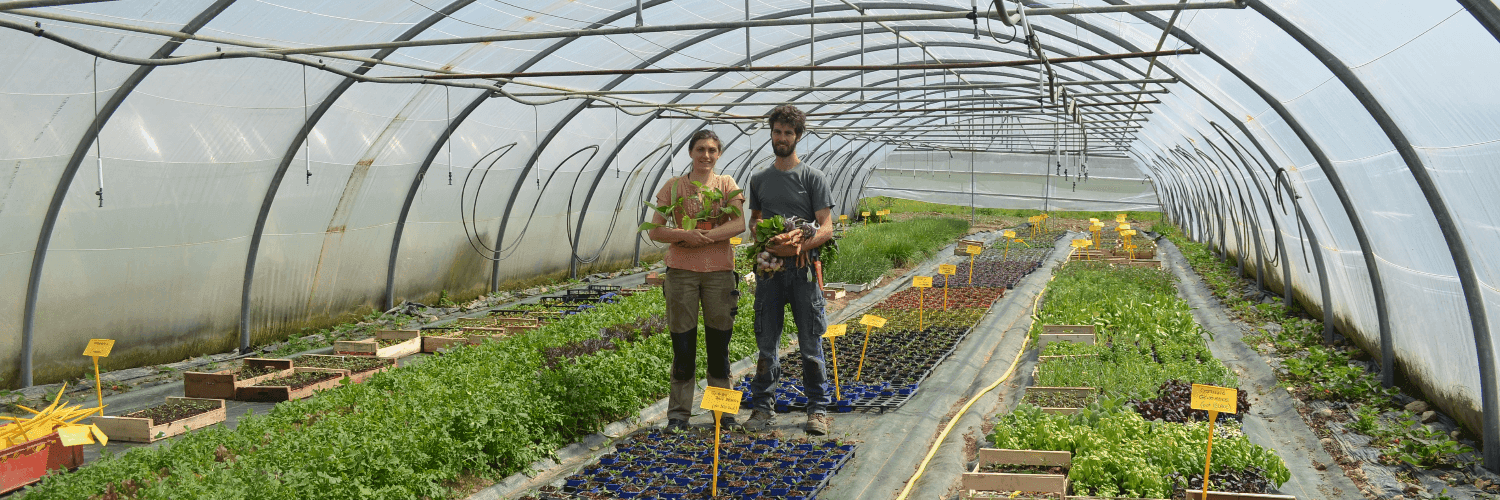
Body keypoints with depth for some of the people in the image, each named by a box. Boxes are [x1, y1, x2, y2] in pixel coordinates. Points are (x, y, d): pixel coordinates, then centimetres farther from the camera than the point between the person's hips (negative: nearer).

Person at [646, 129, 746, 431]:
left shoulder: (726, 184, 7)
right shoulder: (673, 186, 6)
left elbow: (740, 224, -8)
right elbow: (655, 231, 0)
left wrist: (703, 237, -17)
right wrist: (685, 235, -18)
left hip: (719, 271, 0)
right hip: (682, 271, 0)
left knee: (719, 343, 6)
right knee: (683, 344, 2)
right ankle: (678, 412, 12)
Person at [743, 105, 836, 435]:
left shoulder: (813, 178, 1)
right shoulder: (759, 180, 14)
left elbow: (826, 228, -5)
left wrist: (801, 246, -23)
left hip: (803, 269, -3)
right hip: (769, 270, 3)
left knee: (811, 344, 1)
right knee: (767, 343, 6)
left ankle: (818, 409, 10)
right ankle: (762, 407, 15)